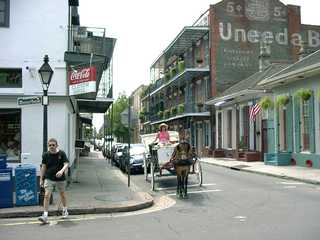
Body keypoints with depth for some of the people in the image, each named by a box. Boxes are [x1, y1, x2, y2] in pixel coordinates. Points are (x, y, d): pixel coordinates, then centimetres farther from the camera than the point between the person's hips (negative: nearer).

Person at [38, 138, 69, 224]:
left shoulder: (61, 154, -9)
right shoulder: (46, 155, -3)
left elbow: (66, 164, -15)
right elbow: (43, 167, 4)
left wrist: (62, 171, -35)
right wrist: (41, 179, 3)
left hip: (60, 179, 0)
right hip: (49, 179, 0)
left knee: (62, 195, 17)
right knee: (46, 195, -12)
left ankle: (65, 210, 40)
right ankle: (45, 215, -9)